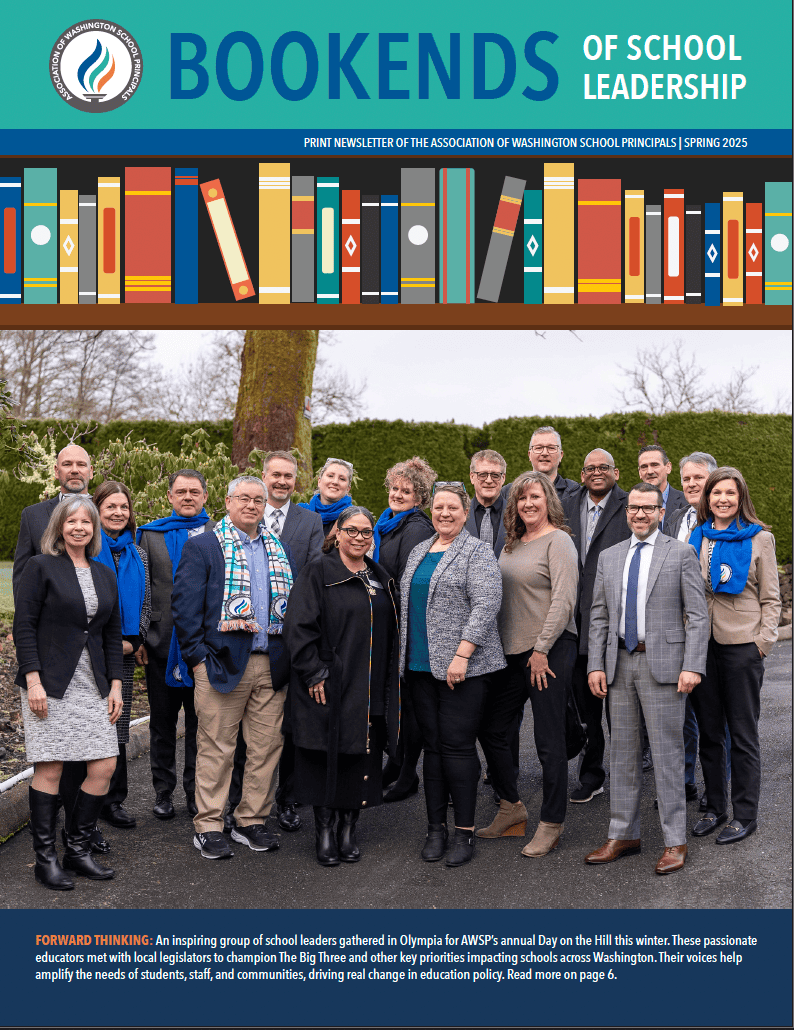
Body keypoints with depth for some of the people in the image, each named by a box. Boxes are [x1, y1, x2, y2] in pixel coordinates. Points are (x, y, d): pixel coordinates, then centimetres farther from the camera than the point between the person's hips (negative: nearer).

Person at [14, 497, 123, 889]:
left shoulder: (105, 576, 14)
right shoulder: (40, 566, -1)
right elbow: (23, 626, -7)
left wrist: (115, 685, 8)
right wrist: (33, 681, -14)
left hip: (93, 687, 5)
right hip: (49, 685, -5)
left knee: (104, 766, 0)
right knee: (49, 769, -3)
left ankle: (78, 849, 15)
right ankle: (45, 858, 9)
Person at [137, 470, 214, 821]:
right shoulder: (151, 535, 7)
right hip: (162, 643, 1)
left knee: (200, 721, 7)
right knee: (163, 722, 10)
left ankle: (196, 791, 18)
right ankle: (163, 791, 22)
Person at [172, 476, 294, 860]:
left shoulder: (279, 550, 15)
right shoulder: (202, 546, 1)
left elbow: (292, 603, 17)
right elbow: (184, 605, -4)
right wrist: (197, 657, -9)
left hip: (271, 665, 5)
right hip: (223, 663, -5)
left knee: (267, 747, 7)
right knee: (216, 748, 0)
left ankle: (252, 821, 20)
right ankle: (208, 826, 10)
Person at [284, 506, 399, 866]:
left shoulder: (380, 578, 15)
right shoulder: (318, 573, -4)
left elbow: (391, 631, 20)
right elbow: (299, 625, -11)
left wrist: (389, 683, 14)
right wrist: (314, 673, -17)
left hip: (371, 692, 5)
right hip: (330, 686, -5)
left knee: (363, 757, 6)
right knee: (329, 758, -2)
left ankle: (348, 828, 18)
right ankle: (324, 831, 11)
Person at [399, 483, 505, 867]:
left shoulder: (477, 552, -4)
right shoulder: (418, 552, 17)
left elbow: (486, 605, -14)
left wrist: (462, 653, -19)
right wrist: (406, 654, 14)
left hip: (462, 666, -6)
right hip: (421, 665, 6)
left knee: (457, 745, -6)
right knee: (432, 745, 8)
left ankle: (465, 831, 5)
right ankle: (436, 828, 16)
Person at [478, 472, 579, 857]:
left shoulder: (558, 541, -8)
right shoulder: (512, 544, 15)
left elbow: (563, 600, -15)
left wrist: (541, 649, -17)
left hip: (550, 652, -8)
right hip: (512, 651, 8)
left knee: (549, 740, -1)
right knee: (491, 729, 11)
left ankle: (551, 824, 12)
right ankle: (511, 808, 27)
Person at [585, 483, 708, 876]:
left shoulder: (681, 554, 0)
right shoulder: (609, 557, 12)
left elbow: (698, 616, -5)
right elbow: (599, 616, 12)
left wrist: (692, 666, -14)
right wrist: (595, 665, 2)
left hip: (663, 664, -4)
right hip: (620, 663, 5)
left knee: (667, 752, -1)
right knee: (623, 751, 10)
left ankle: (675, 842, 8)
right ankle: (623, 835, 19)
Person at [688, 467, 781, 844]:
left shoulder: (759, 539, 0)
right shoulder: (697, 537, 9)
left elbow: (770, 598, 1)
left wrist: (763, 641, -8)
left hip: (742, 646, -4)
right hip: (702, 644, 4)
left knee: (743, 734, 4)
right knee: (708, 731, 11)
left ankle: (745, 815, 14)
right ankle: (715, 807, 24)